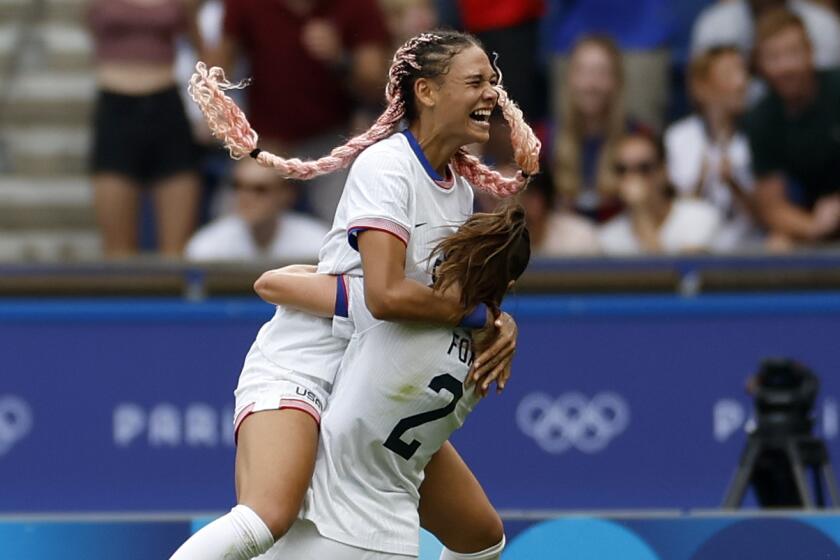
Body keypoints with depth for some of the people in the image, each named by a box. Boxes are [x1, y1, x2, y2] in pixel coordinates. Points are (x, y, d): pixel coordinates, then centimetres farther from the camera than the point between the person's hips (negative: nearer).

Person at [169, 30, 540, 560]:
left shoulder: (461, 186, 8)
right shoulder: (386, 165, -17)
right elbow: (387, 294, -30)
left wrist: (501, 325, -6)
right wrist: (482, 313, -18)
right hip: (300, 370, -9)